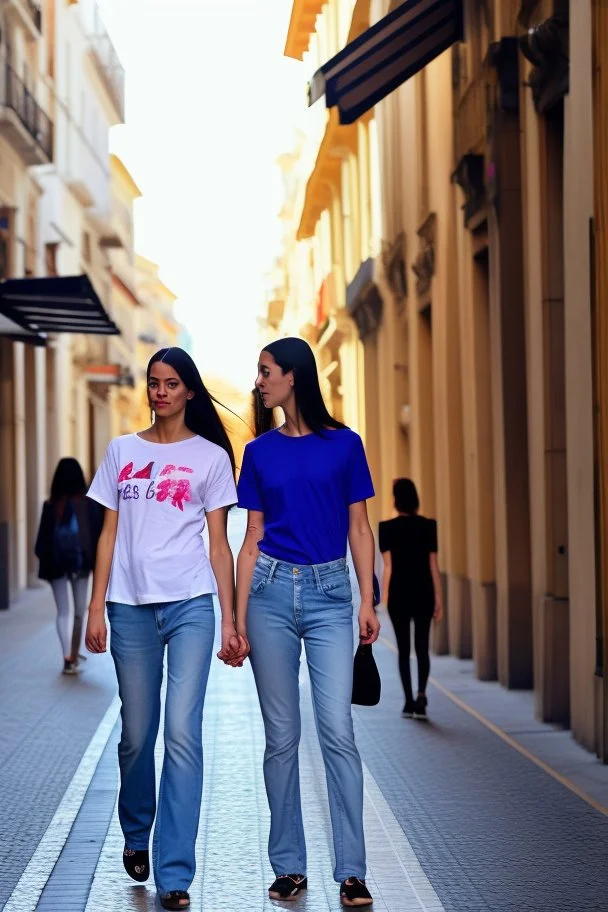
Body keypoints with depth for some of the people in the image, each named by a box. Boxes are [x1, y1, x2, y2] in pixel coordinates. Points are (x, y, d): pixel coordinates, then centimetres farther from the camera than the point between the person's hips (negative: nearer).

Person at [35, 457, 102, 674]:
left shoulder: (51, 506, -5)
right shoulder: (88, 504, -6)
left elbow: (43, 537, -4)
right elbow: (98, 534, -4)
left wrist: (44, 562, 5)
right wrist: (99, 561, 4)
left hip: (57, 564, 0)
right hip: (81, 562, 0)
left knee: (63, 612, 2)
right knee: (80, 611, 15)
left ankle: (69, 659, -13)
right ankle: (73, 655, 22)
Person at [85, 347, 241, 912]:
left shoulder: (210, 457, 7)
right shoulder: (122, 452, 12)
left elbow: (218, 544, 5)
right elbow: (109, 533, 11)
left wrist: (230, 621, 0)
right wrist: (96, 608, 3)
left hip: (190, 605, -2)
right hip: (131, 606, 2)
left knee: (182, 733, -10)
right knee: (136, 733, 8)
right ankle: (135, 837, 34)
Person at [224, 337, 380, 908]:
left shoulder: (343, 445, 3)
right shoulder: (260, 452, 8)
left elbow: (359, 529, 5)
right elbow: (252, 540, 9)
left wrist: (367, 602, -3)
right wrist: (239, 619, 5)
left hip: (329, 593, -2)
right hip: (272, 590, 2)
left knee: (337, 729, -9)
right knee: (281, 736, 4)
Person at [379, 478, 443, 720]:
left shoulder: (387, 528, -6)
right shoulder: (428, 526, -1)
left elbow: (388, 566, -6)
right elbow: (433, 565, 0)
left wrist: (384, 598, 1)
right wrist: (438, 600, 5)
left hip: (399, 594, -1)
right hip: (423, 593, 1)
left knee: (403, 649, 8)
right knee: (422, 648, 8)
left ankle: (409, 702, 7)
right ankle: (421, 693, -12)